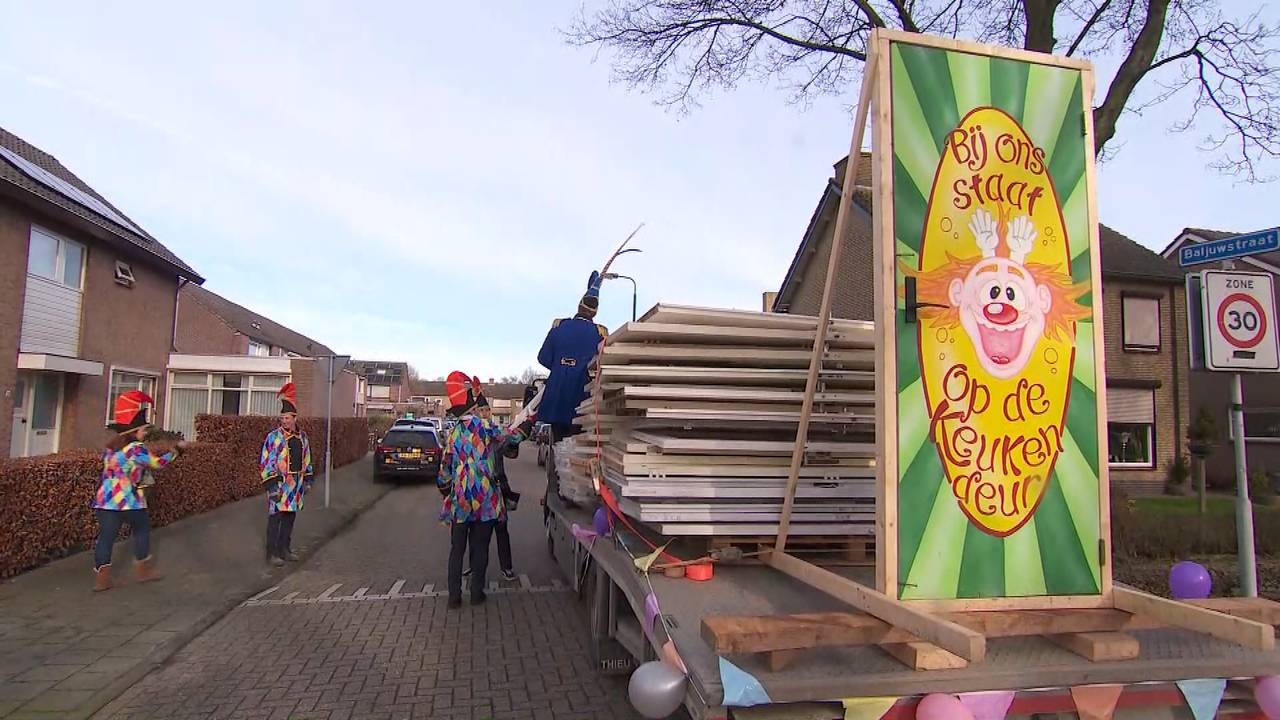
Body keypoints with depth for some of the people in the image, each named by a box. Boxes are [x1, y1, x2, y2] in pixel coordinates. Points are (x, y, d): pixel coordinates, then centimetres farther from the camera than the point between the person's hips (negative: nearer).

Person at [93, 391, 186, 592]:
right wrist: (176, 449, 5)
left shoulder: (111, 446, 10)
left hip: (106, 501, 7)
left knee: (106, 537, 7)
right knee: (142, 531, 14)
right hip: (129, 502, -7)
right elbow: (158, 463, -7)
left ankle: (101, 579, 8)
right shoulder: (136, 448, -14)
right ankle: (144, 570, 21)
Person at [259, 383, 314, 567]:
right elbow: (266, 462, -13)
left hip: (296, 484, 6)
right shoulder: (273, 437, -10)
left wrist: (308, 480, 14)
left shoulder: (302, 436, 9)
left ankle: (284, 549, 25)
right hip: (279, 484, -6)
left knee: (290, 518, 14)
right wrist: (271, 485, -18)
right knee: (275, 519, -1)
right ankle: (271, 553, 8)